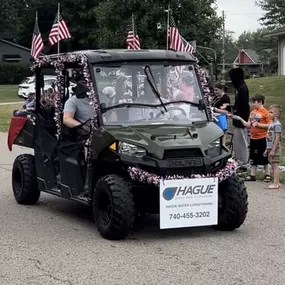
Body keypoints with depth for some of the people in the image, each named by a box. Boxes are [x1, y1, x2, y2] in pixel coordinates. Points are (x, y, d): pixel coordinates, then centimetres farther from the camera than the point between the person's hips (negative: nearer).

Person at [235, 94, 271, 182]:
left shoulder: (265, 112, -10)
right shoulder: (252, 112, 10)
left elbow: (269, 125, -14)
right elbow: (248, 125, 10)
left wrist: (258, 124, -18)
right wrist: (240, 119, 0)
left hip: (262, 138, -7)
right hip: (253, 138, 7)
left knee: (264, 158, 2)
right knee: (253, 158, 10)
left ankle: (267, 175, 13)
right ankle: (252, 175, 16)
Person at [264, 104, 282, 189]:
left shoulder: (277, 124, -13)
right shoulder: (271, 124, 14)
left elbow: (277, 138, -18)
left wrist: (273, 150, -20)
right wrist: (267, 149, 19)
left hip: (275, 148, -9)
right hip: (270, 147, 9)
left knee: (275, 165, -8)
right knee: (273, 166, 11)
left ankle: (275, 183, -8)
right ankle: (277, 182, 16)